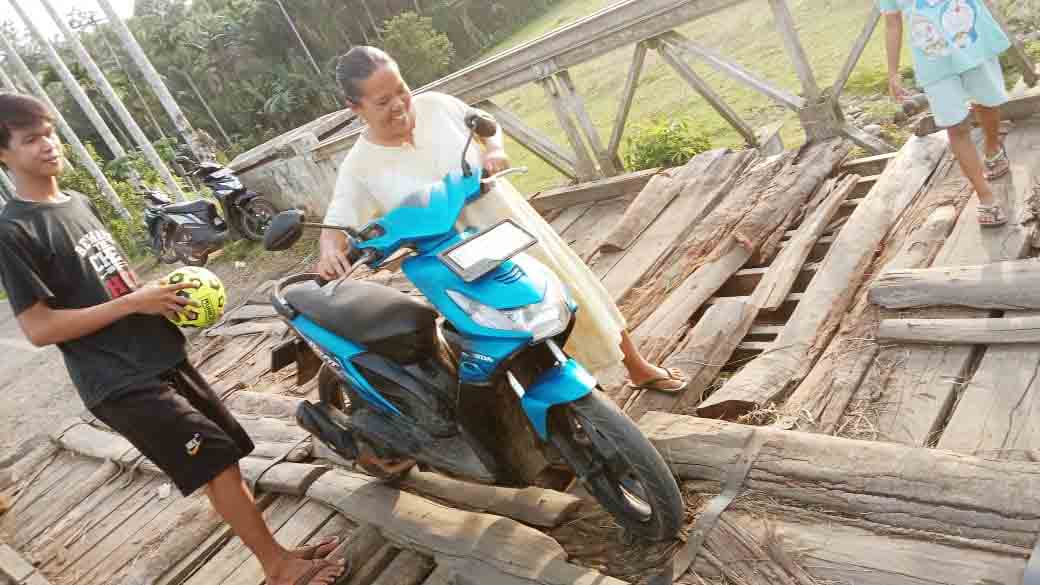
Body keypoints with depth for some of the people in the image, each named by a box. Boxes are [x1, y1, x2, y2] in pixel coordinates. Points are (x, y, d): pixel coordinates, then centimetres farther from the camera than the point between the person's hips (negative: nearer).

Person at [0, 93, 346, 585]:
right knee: (220, 464, -8)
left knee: (225, 457, 11)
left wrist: (157, 294, 2)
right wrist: (134, 302, -18)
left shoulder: (79, 204, 13)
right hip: (122, 383, -8)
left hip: (161, 358, 8)